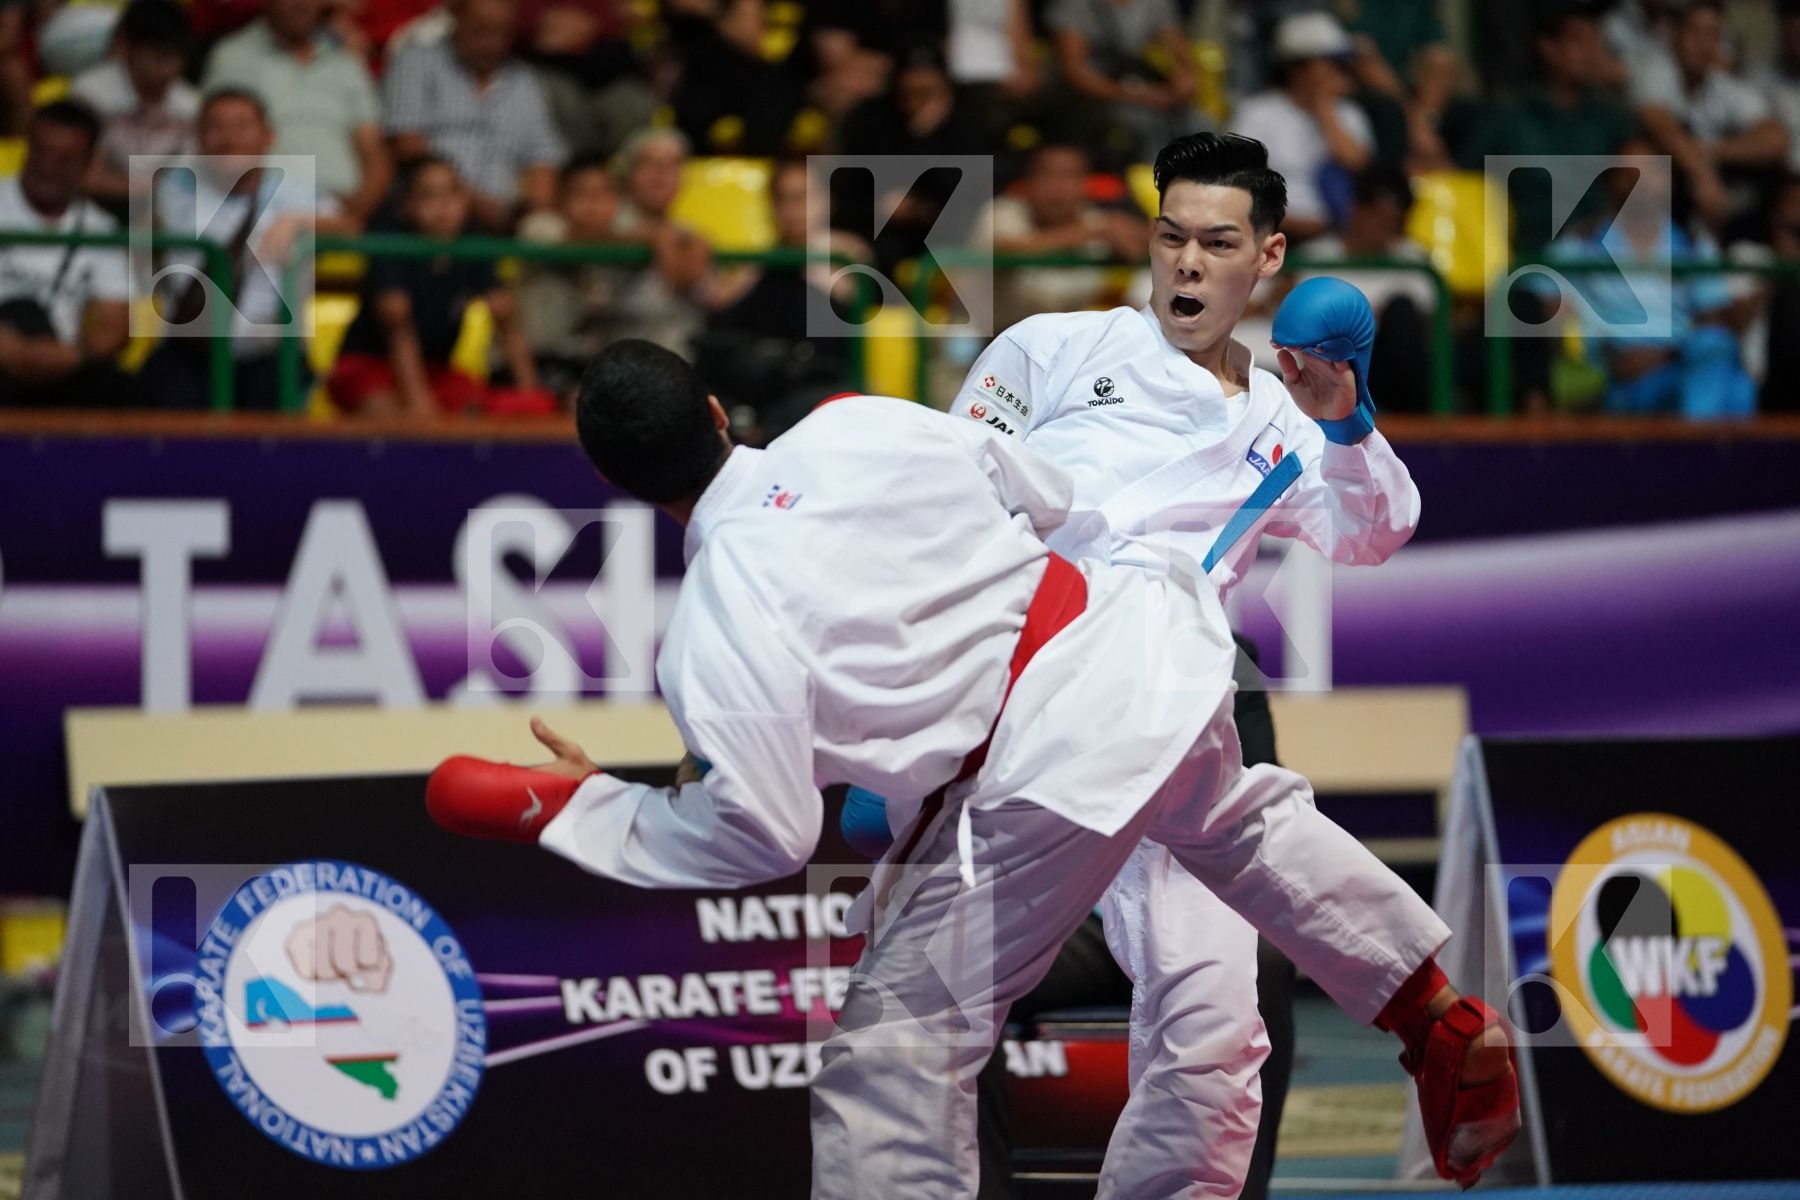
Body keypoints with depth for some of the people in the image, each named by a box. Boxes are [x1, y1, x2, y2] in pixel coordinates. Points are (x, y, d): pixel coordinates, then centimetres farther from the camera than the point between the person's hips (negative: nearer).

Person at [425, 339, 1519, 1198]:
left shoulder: (718, 629, -15)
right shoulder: (861, 425, 1)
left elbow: (763, 835, -13)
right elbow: (1048, 496, 16)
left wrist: (574, 809, -3)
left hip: (1047, 776, -7)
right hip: (1144, 641, 7)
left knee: (898, 1042, 3)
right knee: (1243, 823, 38)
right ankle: (1452, 1027, 47)